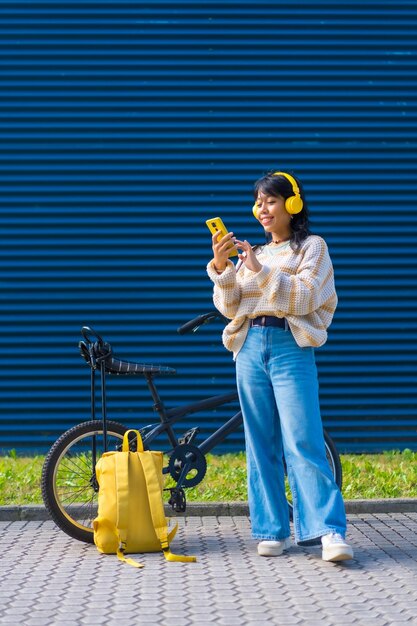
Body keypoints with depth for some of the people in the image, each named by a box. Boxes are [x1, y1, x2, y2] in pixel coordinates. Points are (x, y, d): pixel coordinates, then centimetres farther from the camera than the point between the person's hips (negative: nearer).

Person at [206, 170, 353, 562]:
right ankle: (272, 530, 7)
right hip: (250, 349, 5)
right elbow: (229, 307, 9)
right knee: (261, 446, 3)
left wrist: (260, 270, -15)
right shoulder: (252, 253, 19)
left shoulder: (311, 247, 7)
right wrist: (220, 265, -6)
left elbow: (304, 297, -9)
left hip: (290, 348, -5)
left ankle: (330, 531, -18)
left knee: (303, 443, -14)